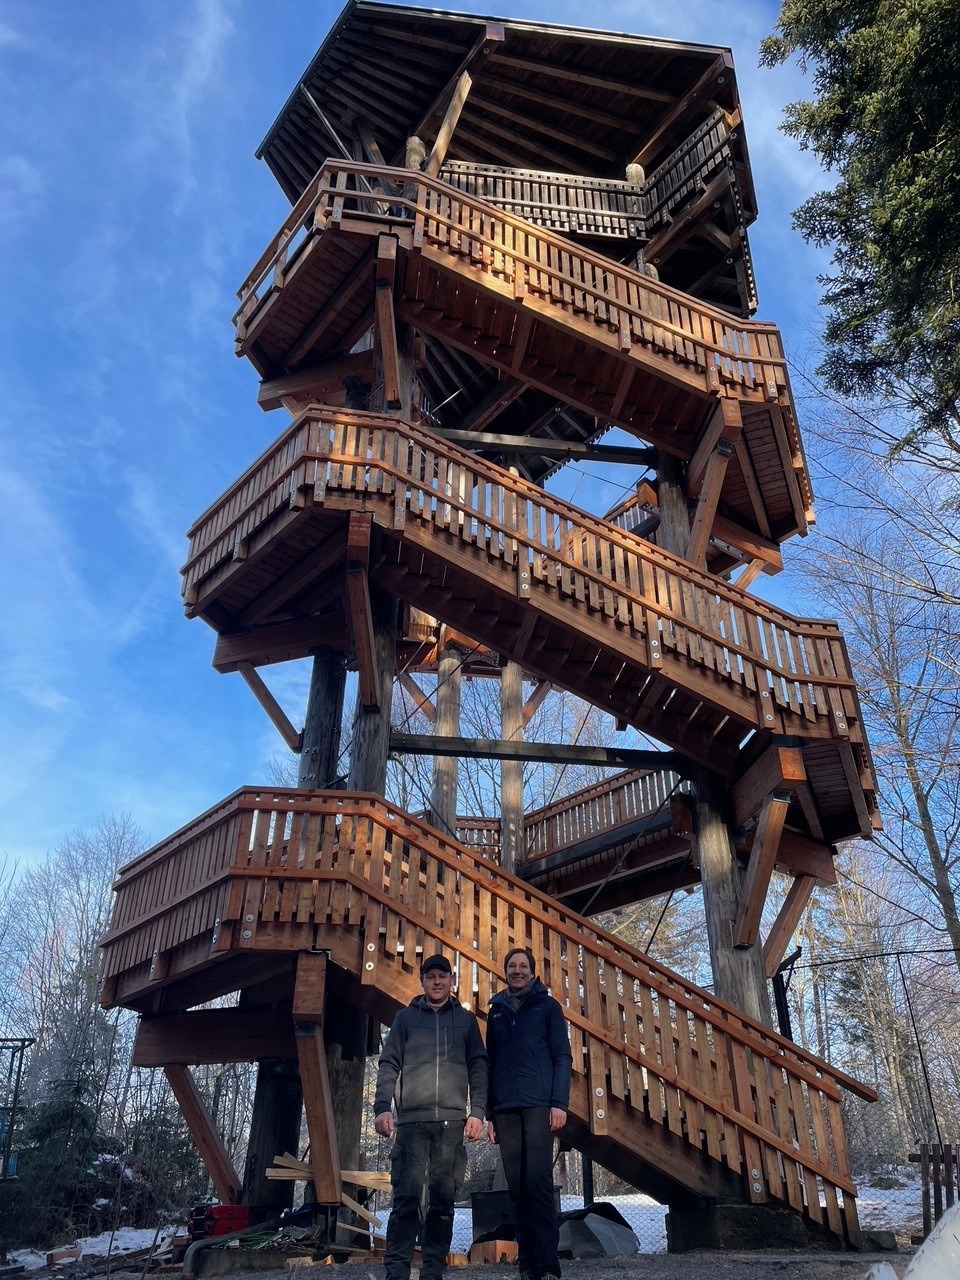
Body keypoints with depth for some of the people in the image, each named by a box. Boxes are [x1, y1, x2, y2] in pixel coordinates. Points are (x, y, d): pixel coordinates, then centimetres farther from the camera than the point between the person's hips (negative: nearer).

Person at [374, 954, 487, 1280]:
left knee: (443, 1201, 2)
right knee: (406, 1199, -6)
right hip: (411, 1121, -1)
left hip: (452, 1122, 1)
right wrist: (382, 1107, -5)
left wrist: (477, 1112, 0)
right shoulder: (405, 1017, 14)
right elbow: (389, 1065, 8)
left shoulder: (466, 1020, 15)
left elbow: (478, 1067, 11)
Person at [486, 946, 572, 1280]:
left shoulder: (547, 1006, 7)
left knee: (538, 1181, -10)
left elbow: (562, 1057, 2)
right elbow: (490, 1064, 17)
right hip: (506, 1110, 4)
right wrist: (489, 1113, 11)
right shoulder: (496, 1012, 16)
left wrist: (559, 1103, -10)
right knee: (517, 1186, 4)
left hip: (539, 1105, -3)